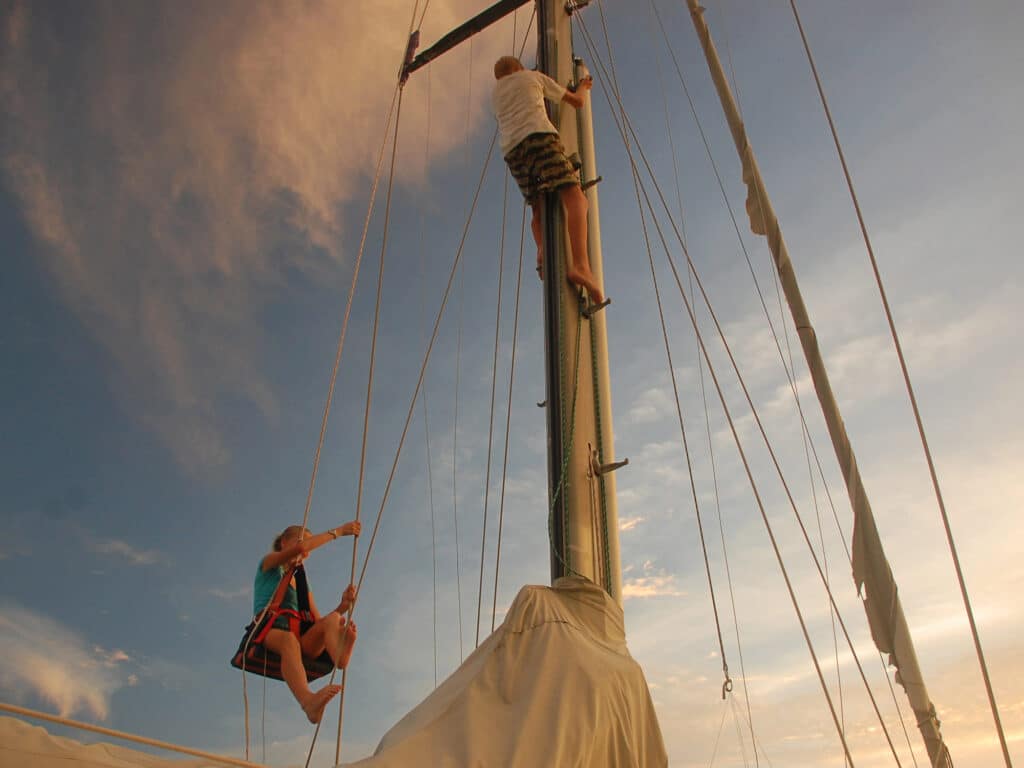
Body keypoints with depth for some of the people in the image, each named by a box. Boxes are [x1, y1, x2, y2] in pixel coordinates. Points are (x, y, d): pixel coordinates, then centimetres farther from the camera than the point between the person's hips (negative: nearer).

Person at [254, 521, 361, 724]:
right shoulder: (269, 563, 15)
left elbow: (319, 622, 17)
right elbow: (301, 547, -8)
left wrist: (343, 606, -1)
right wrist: (337, 531, -5)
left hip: (298, 636, 5)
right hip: (269, 632, -5)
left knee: (332, 619, -26)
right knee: (289, 639, -42)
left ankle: (341, 661, -61)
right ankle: (309, 702, -70)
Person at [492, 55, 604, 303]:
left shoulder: (496, 93, 33)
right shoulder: (534, 77, 23)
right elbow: (577, 101, 25)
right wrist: (583, 87, 47)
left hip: (512, 149, 5)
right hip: (539, 136, -5)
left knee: (538, 206, 15)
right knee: (574, 197, -15)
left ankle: (543, 248, -16)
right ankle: (580, 265, -36)